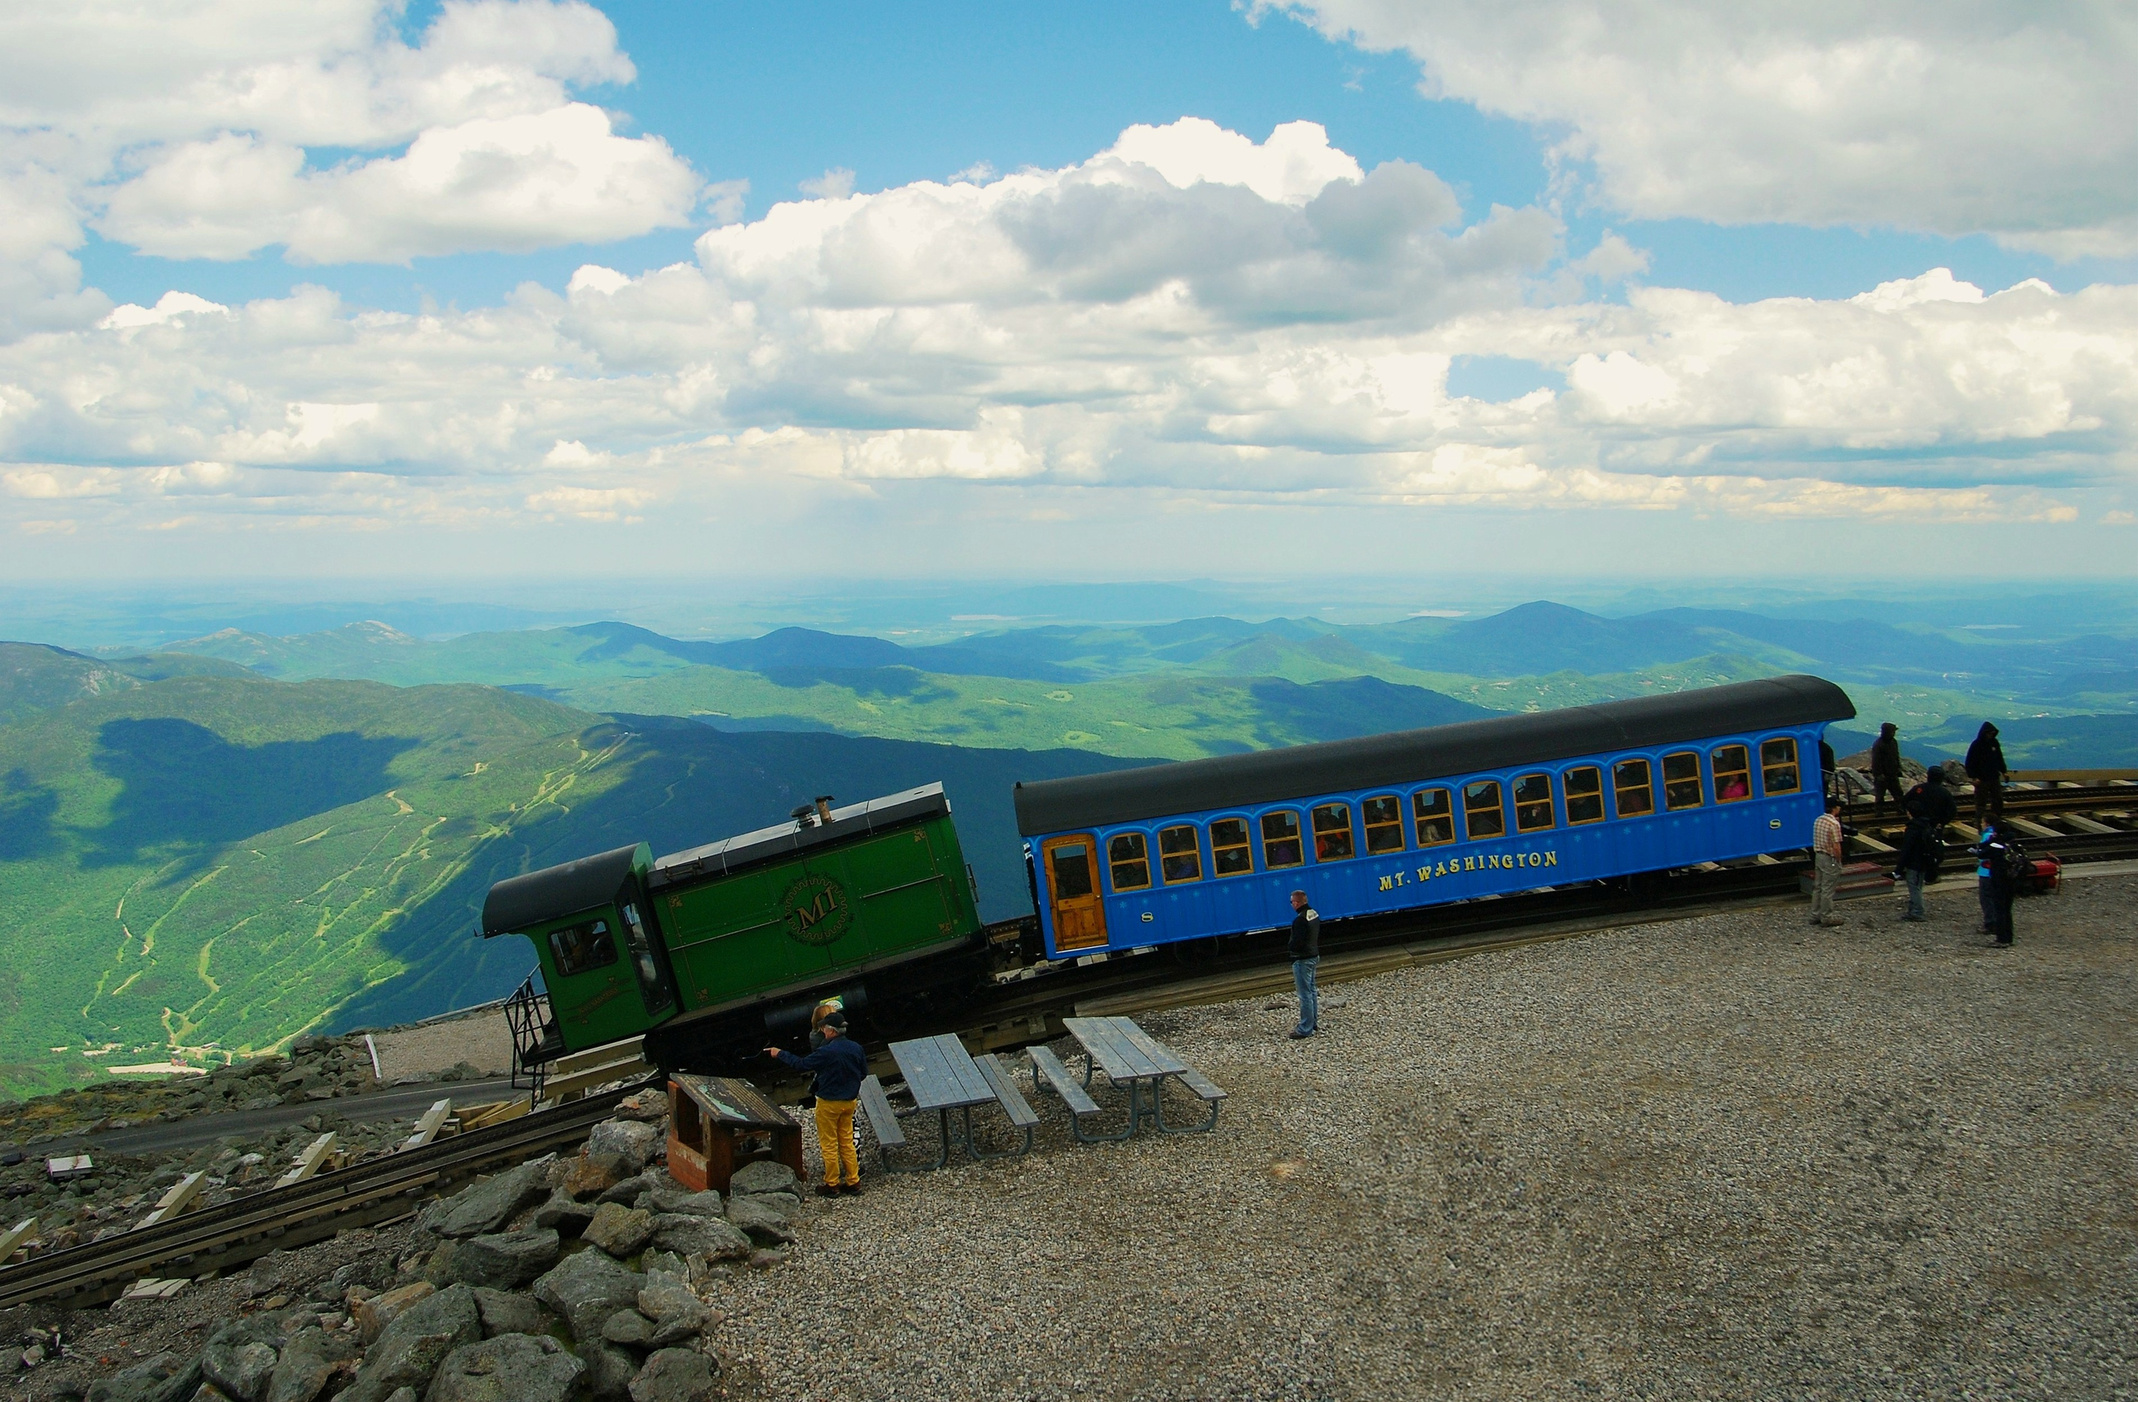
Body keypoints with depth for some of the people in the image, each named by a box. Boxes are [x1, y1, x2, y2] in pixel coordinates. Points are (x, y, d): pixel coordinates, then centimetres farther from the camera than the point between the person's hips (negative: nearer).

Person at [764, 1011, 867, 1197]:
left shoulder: (827, 1052, -24)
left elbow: (801, 1064, -13)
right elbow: (863, 1073, 8)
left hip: (829, 1103, -6)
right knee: (847, 1142, 16)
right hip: (850, 1101, 6)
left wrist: (780, 1054, 0)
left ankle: (832, 1185, 15)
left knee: (828, 1145, 7)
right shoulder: (856, 1048, -5)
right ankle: (853, 1182, 19)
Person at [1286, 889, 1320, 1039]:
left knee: (1305, 994, -3)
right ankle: (1314, 1023, 31)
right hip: (1314, 956, 10)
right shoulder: (1315, 914, 4)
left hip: (1302, 960, -10)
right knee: (1311, 991, 21)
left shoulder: (1300, 920, -25)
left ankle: (1306, 1029, 3)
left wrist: (1288, 946, -6)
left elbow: (1296, 943, -26)